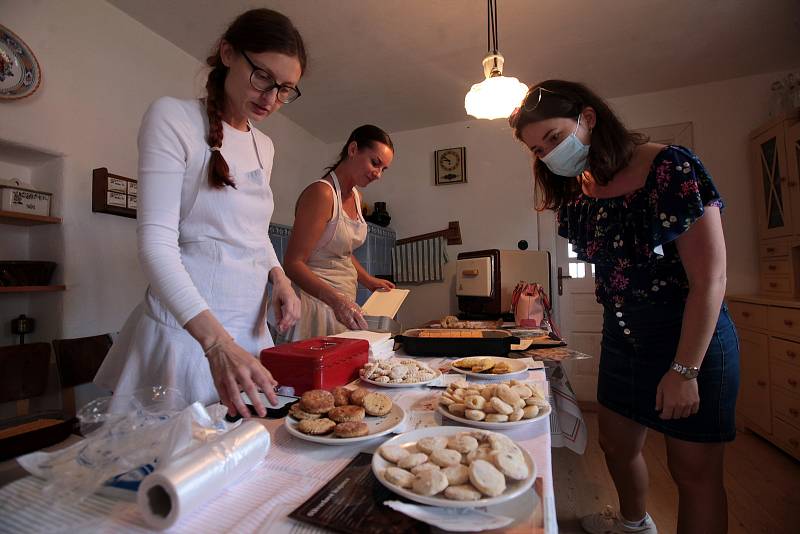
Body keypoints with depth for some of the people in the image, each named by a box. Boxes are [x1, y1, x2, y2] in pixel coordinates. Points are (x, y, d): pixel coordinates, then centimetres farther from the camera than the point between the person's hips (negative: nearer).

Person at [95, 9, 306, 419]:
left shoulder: (264, 147, 12)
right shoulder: (173, 117, -8)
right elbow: (156, 243, -18)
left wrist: (280, 278, -1)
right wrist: (216, 342, -30)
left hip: (250, 329, 6)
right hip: (185, 329, -6)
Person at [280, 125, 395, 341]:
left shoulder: (356, 197, 12)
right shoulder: (321, 192, -16)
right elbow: (293, 263, -19)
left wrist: (369, 281, 13)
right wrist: (335, 299, -31)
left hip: (345, 302, 8)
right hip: (319, 302, -8)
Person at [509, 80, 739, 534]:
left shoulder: (671, 168, -19)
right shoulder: (578, 192, 0)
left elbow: (710, 278, -19)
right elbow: (609, 269, 6)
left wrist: (684, 370, -17)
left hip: (691, 340, -6)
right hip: (621, 335, 7)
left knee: (694, 469, 9)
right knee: (617, 446, 20)